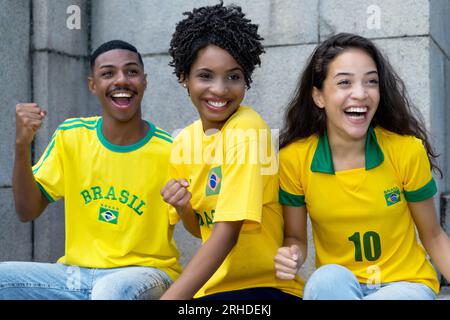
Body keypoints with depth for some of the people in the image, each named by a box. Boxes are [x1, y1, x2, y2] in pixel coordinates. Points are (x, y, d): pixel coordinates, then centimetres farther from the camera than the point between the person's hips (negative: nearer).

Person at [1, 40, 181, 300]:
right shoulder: (71, 135, 1)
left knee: (111, 290, -36)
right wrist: (22, 145, -13)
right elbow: (28, 211, 1)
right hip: (76, 272, 4)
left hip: (146, 272, -4)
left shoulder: (170, 150, -11)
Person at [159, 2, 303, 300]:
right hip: (212, 286, 5)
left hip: (265, 286, -5)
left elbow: (227, 232, -19)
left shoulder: (248, 129, -16)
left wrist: (172, 295, -22)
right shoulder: (184, 141, 3)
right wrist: (182, 208, -8)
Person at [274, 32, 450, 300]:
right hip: (334, 287, 2)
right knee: (329, 278, -33)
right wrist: (290, 257, -22)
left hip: (406, 283, -1)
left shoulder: (408, 151, -12)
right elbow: (296, 237, 1)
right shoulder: (294, 158, -11)